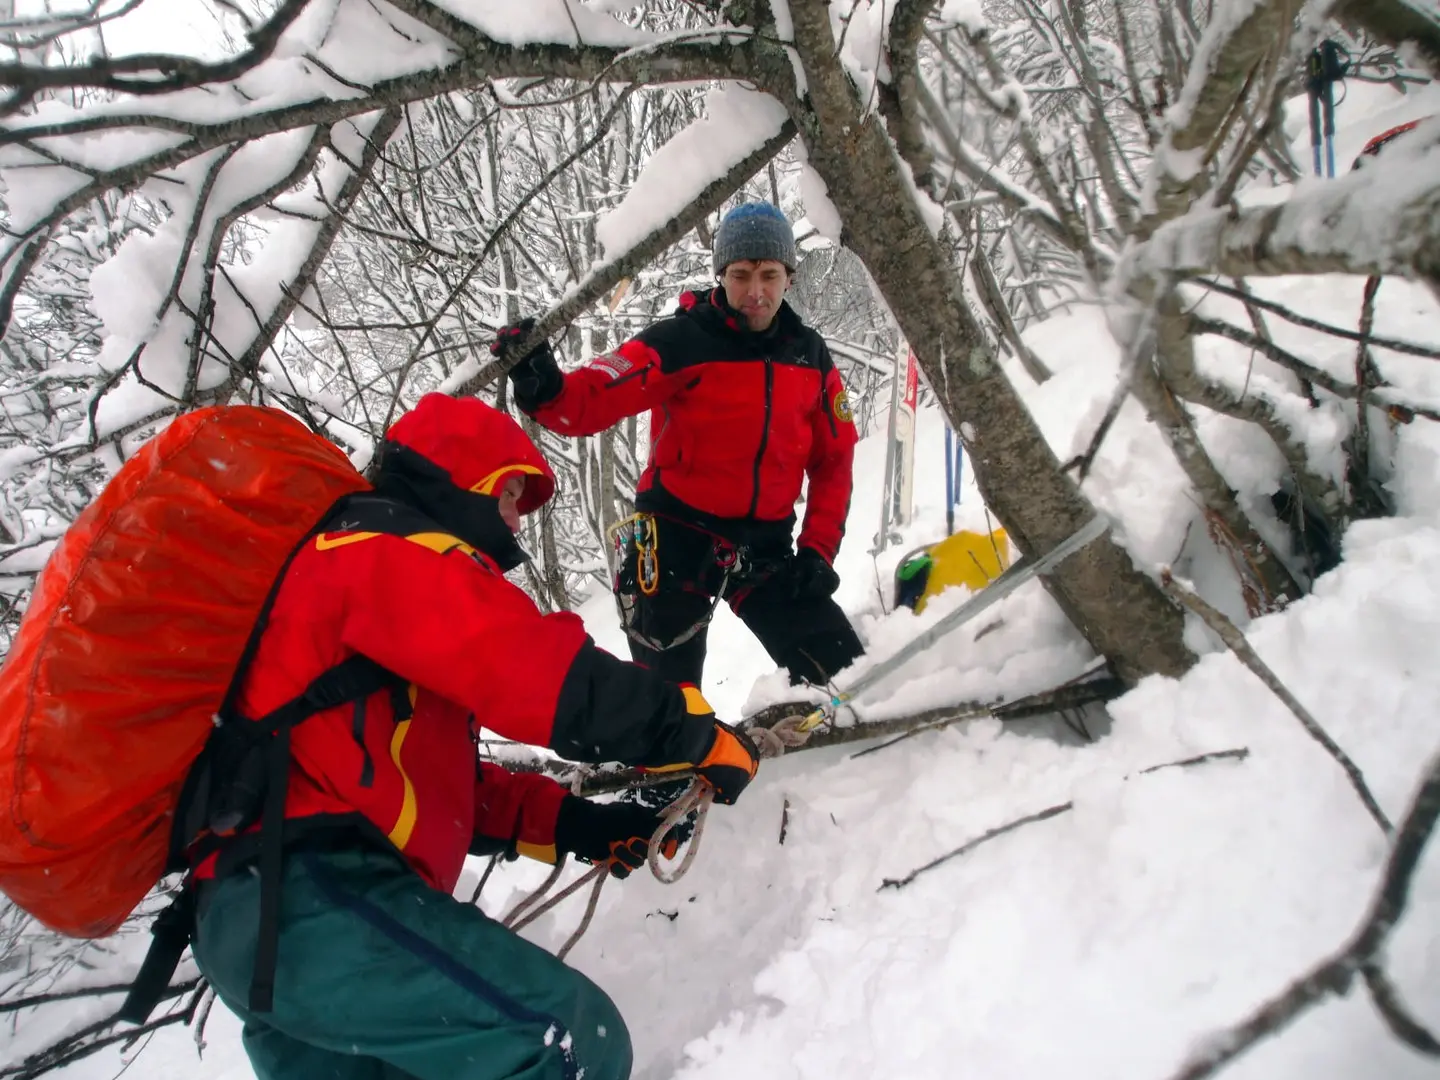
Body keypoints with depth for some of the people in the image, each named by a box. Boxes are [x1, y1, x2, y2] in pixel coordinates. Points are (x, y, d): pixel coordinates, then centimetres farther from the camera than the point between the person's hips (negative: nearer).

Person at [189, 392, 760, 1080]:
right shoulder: (389, 543, -2)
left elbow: (444, 780, 23)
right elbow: (532, 671, -20)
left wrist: (574, 824, 13)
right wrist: (694, 733, -10)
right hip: (314, 897, -11)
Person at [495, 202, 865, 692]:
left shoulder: (811, 355, 4)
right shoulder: (680, 341, -11)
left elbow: (834, 458, 11)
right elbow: (593, 399, -22)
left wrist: (818, 549, 3)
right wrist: (545, 389, -44)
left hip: (765, 547, 4)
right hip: (676, 538, -4)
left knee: (845, 676, 4)